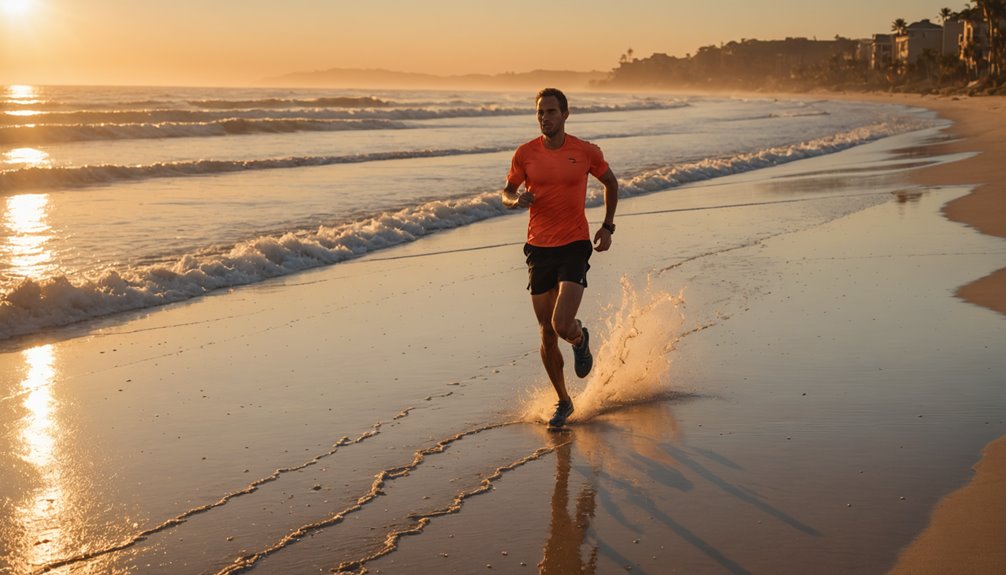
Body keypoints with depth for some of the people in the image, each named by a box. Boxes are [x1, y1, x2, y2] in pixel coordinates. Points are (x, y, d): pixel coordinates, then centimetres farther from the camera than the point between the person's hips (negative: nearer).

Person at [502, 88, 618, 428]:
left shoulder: (586, 152, -3)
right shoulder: (525, 154, 0)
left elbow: (611, 183, 14)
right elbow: (507, 192, 11)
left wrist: (607, 226, 7)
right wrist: (516, 199, -13)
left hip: (574, 246, -2)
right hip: (539, 249, 2)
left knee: (562, 325, -19)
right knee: (547, 336, 6)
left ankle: (581, 340, 21)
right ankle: (563, 402, 25)